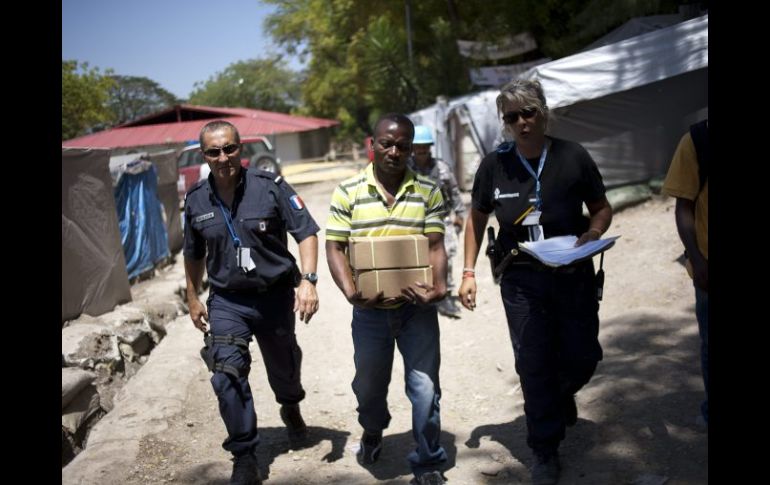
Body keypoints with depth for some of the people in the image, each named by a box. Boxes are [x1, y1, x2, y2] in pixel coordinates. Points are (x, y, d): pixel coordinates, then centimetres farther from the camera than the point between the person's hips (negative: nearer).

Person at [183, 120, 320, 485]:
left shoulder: (270, 187, -12)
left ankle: (291, 409, 53)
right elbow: (193, 255, 13)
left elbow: (306, 232, -13)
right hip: (227, 301, 1)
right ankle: (244, 456, 1)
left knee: (284, 367, 18)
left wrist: (308, 280, -25)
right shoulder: (196, 201, -2)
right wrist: (193, 298, 16)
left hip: (275, 295, -1)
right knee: (227, 375, -15)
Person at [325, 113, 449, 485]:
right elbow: (334, 247, -4)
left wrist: (438, 287, -20)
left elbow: (435, 246, -2)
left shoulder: (428, 192, 0)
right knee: (369, 384, 19)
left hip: (417, 305, 0)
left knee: (425, 386, 4)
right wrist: (350, 292, -18)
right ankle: (372, 433, 50)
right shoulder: (348, 191, -2)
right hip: (370, 308, 1)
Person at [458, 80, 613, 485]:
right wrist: (468, 273, 2)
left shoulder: (572, 157, -7)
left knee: (582, 357, 8)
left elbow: (602, 208, 5)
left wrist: (593, 232, -17)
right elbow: (477, 219, 7)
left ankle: (562, 393, 46)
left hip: (574, 276, 1)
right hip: (522, 281, 0)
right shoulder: (495, 164, -5)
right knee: (533, 367, 3)